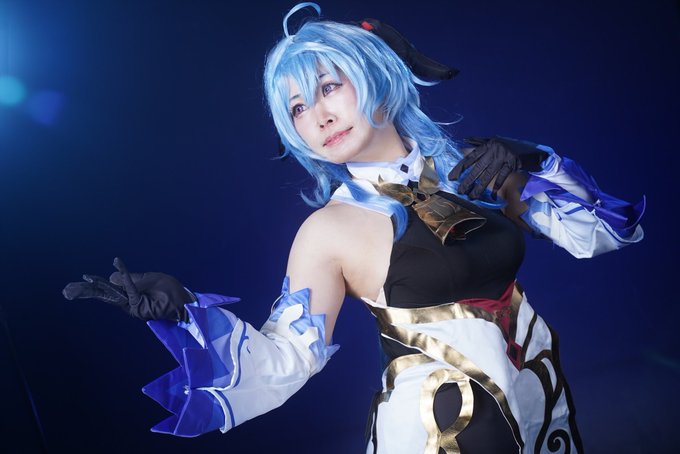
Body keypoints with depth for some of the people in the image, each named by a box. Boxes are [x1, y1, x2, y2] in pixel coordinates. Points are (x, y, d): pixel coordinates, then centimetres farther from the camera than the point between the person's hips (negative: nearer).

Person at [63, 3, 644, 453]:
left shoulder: (470, 165, -4)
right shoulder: (330, 230, -15)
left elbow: (596, 234, 0)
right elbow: (287, 357, -15)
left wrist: (527, 167, -15)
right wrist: (180, 310, -26)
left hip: (545, 397, 5)